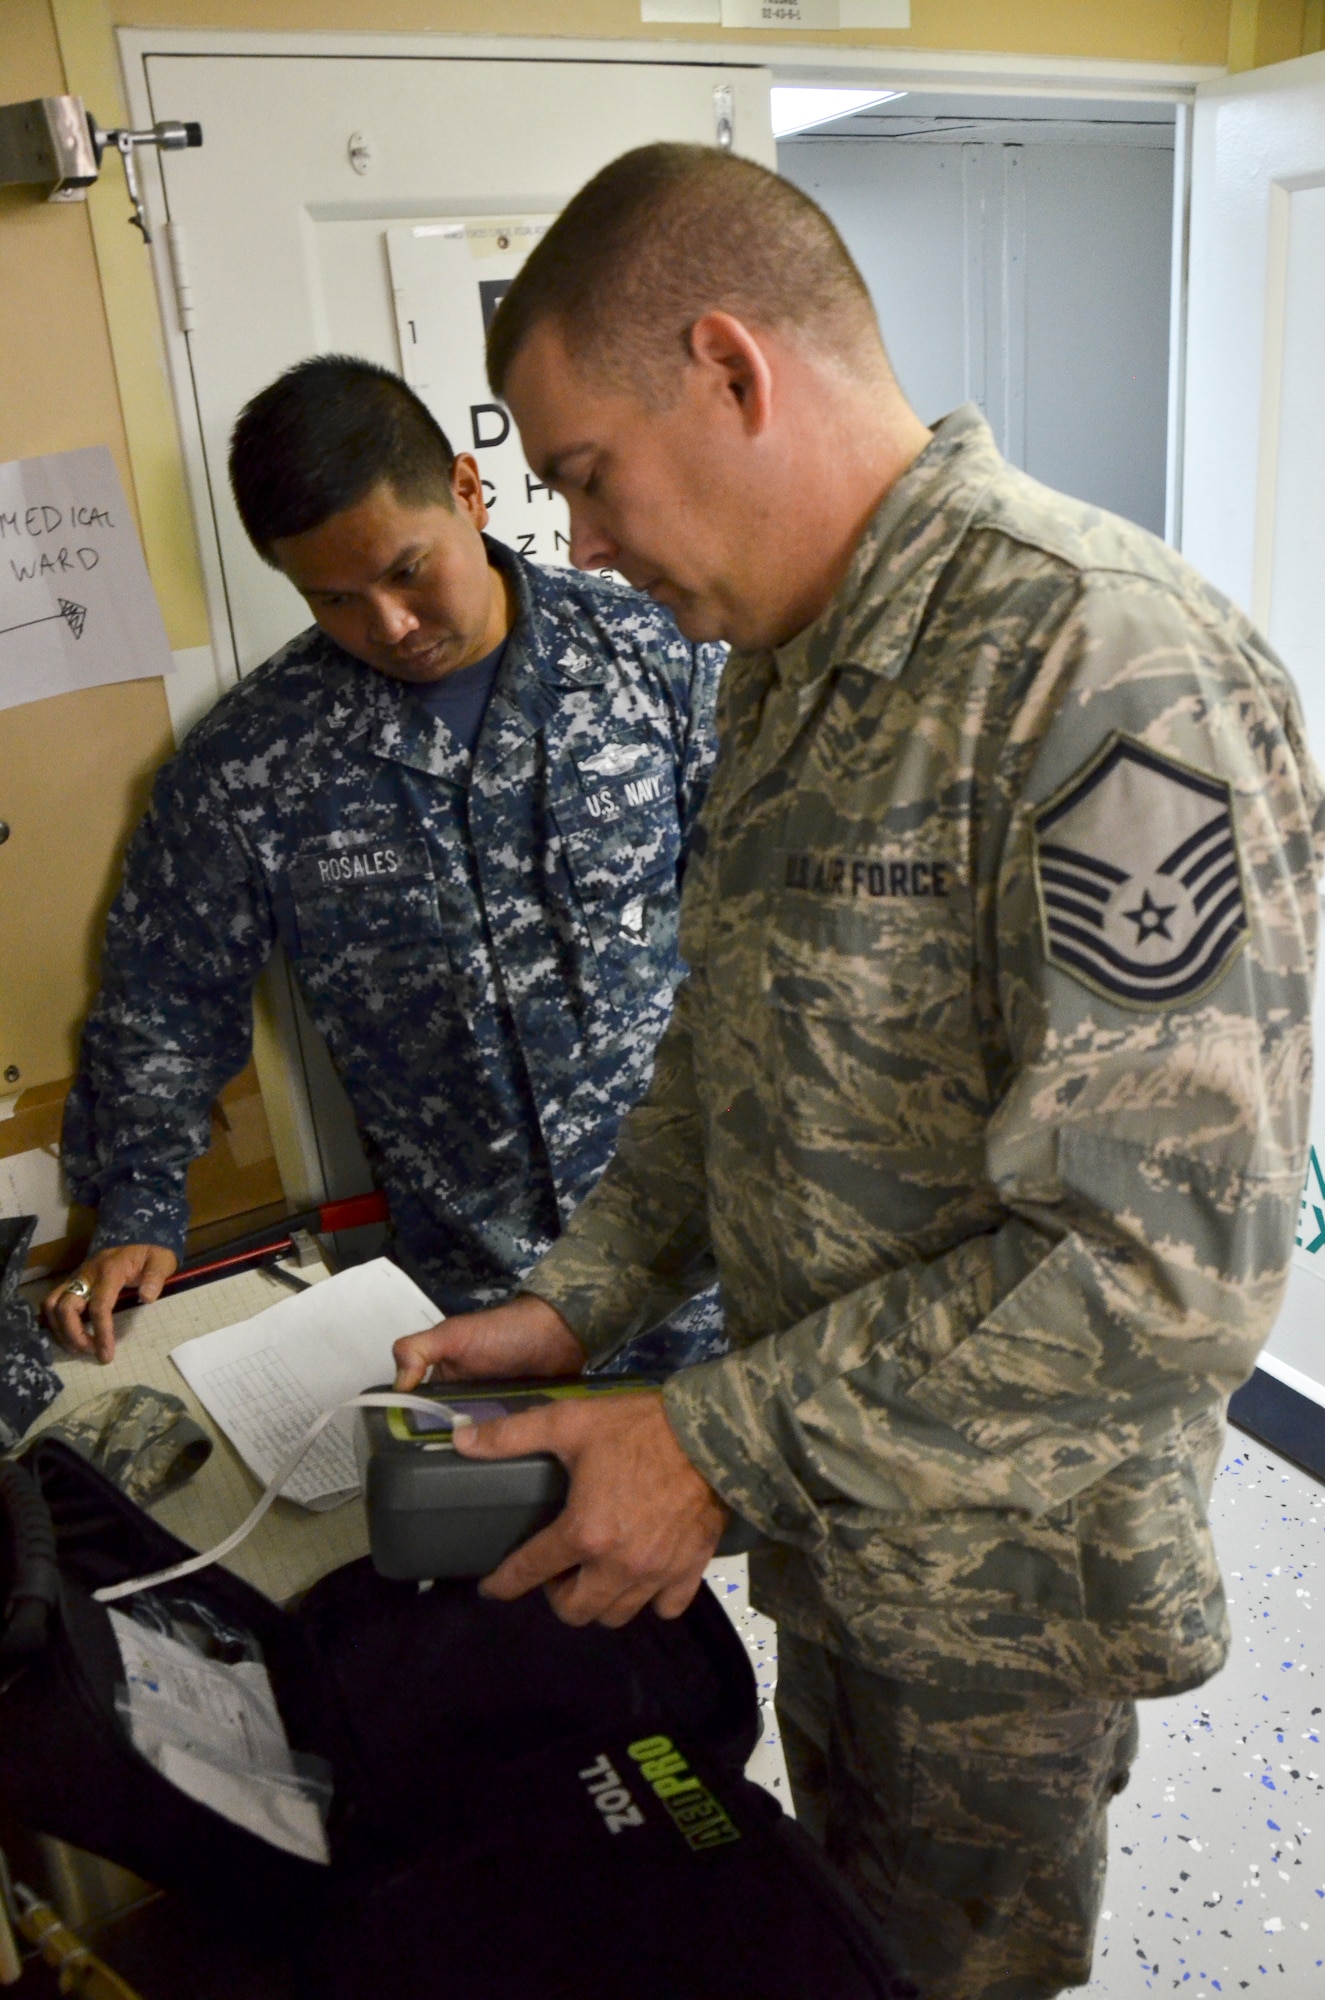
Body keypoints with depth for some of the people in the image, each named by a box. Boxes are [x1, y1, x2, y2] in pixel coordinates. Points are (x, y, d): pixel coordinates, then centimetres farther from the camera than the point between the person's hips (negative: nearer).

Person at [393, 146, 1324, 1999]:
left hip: (1000, 1572, -7)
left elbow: (1166, 1269, -31)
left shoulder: (1110, 678, -28)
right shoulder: (782, 662, 2)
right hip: (827, 1516, 7)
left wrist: (718, 1445, -24)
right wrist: (579, 1302, -1)